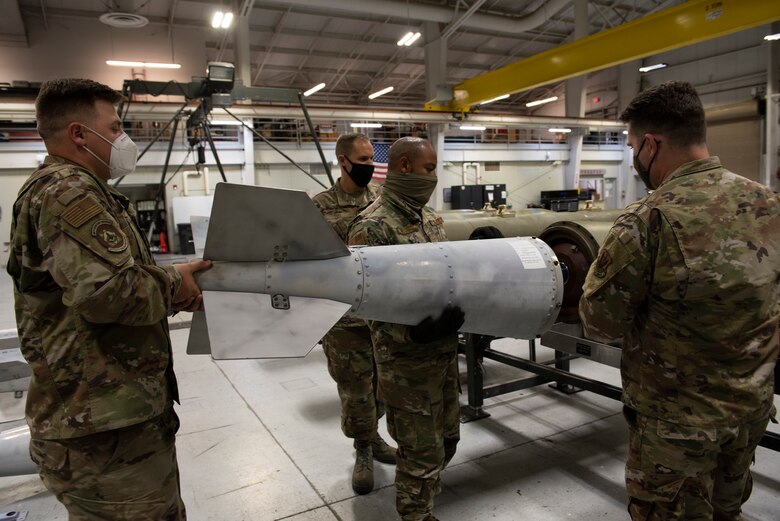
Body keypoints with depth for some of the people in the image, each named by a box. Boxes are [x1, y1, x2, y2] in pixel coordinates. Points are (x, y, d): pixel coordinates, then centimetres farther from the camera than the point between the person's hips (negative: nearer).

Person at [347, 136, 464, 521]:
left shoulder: (430, 219, 9)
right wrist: (412, 332, -32)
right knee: (422, 448, 5)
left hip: (445, 349, 8)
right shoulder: (371, 227, -17)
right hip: (407, 358, -8)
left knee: (446, 435, 22)